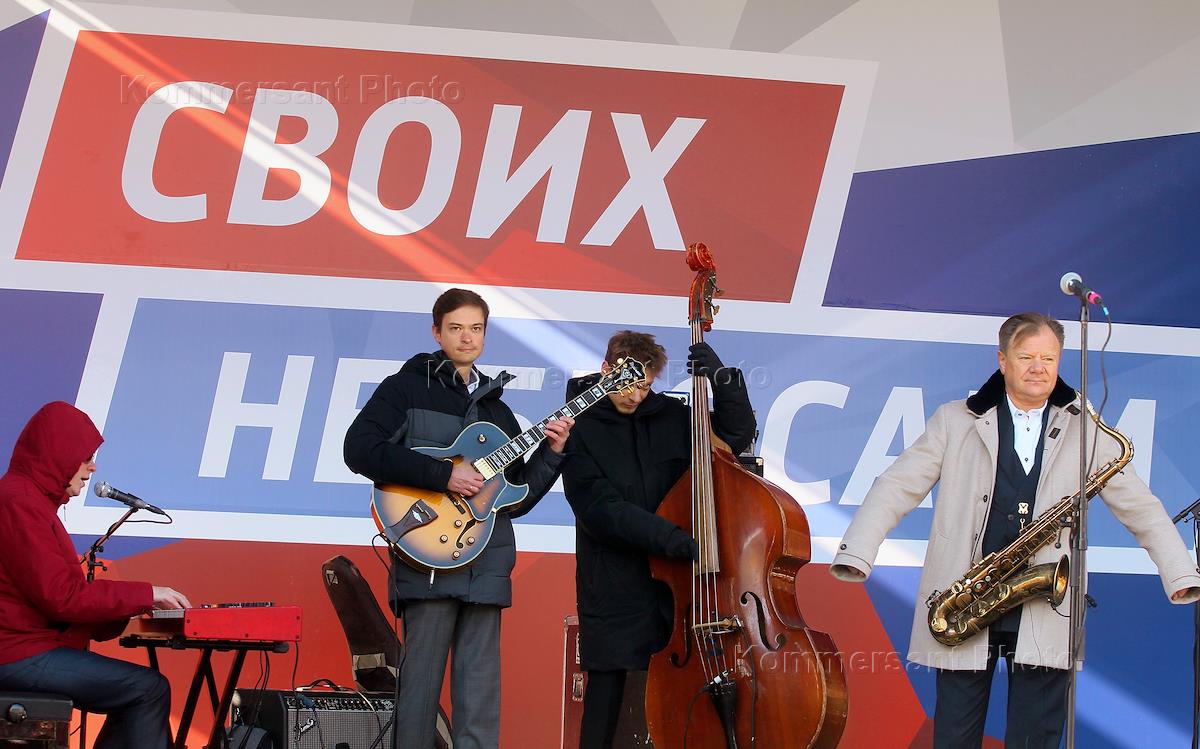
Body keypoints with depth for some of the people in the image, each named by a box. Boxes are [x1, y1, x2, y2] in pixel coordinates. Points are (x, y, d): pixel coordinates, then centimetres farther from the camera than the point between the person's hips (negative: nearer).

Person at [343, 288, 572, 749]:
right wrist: (442, 475, -15)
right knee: (421, 681, -5)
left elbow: (517, 500, 20)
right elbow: (359, 449, -13)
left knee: (480, 692, 2)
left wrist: (550, 453, 4)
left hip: (486, 566, 5)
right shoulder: (408, 387, 4)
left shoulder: (496, 408, 21)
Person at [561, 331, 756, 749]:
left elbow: (738, 435, 12)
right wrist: (668, 537, -25)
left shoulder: (670, 416, 7)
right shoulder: (581, 429, -5)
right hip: (613, 589, -3)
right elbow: (601, 510, -15)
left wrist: (724, 381, -3)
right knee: (606, 688, 2)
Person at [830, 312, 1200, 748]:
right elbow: (897, 487, 0)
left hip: (1047, 618, 0)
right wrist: (856, 554, -14)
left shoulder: (1085, 433, 8)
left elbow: (1140, 507, 7)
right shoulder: (955, 421, 6)